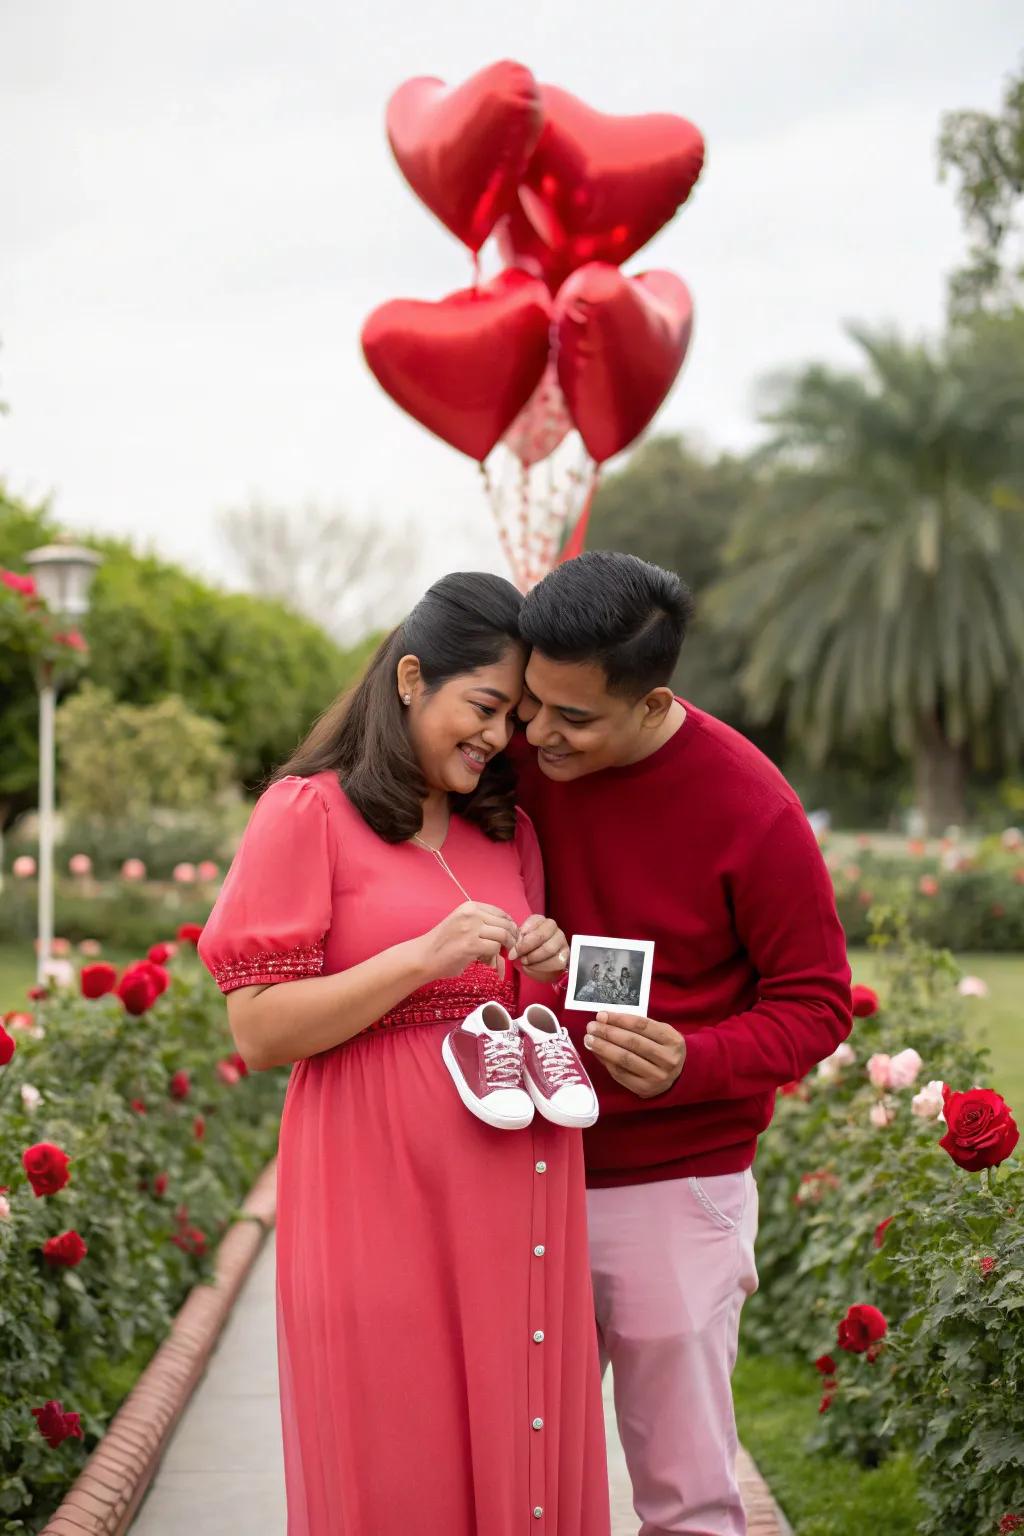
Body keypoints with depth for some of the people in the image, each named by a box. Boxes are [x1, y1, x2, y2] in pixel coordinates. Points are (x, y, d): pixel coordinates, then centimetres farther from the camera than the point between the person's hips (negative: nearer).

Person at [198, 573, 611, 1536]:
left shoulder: (508, 831, 15)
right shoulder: (309, 814, -3)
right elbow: (257, 1030, -9)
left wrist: (548, 969, 3)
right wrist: (425, 956, -17)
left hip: (513, 1195, 6)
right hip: (382, 1196, -5)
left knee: (524, 1457, 7)